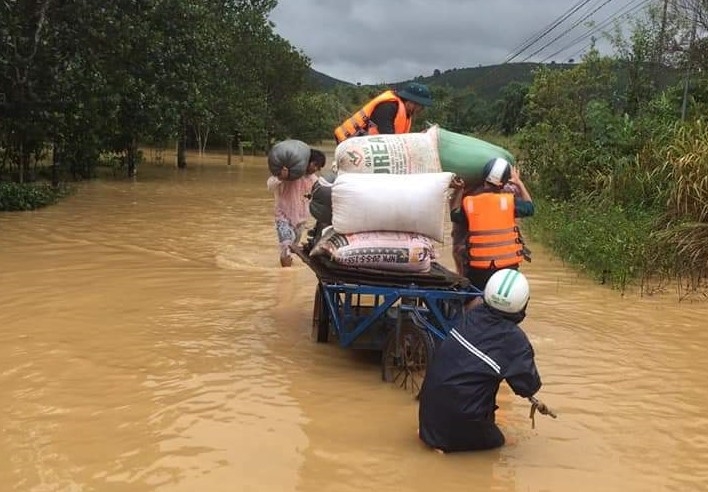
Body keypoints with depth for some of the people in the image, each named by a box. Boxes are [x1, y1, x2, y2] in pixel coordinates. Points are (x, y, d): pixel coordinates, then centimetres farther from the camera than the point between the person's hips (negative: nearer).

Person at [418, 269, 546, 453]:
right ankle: (449, 442, -2)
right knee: (496, 441, 20)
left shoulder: (472, 315, -2)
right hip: (461, 416, -5)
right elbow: (529, 387, -13)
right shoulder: (515, 340, -17)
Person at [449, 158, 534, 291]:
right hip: (507, 267, 0)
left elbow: (454, 214, 12)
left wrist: (459, 190, 17)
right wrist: (519, 183, 22)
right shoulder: (509, 201, -8)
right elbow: (529, 207, 12)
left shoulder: (468, 202, -8)